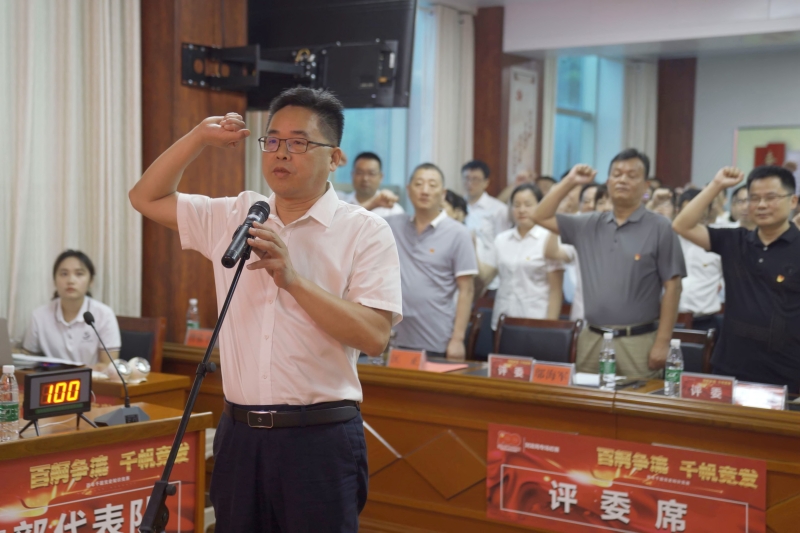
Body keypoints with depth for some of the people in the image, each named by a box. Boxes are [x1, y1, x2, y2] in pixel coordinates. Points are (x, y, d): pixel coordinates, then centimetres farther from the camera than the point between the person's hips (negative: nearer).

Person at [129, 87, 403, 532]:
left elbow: (374, 337, -14)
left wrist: (293, 278, -20)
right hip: (239, 432, 5)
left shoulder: (364, 230, -5)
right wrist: (200, 138, 5)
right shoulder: (233, 216, 10)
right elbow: (147, 198, 17)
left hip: (319, 437, -4)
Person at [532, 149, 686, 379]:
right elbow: (541, 217, 14)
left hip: (637, 342, -4)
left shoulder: (659, 228, -3)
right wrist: (569, 182, 4)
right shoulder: (590, 225, 11)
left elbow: (672, 287, -6)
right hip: (592, 339, 4)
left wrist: (662, 342, -11)